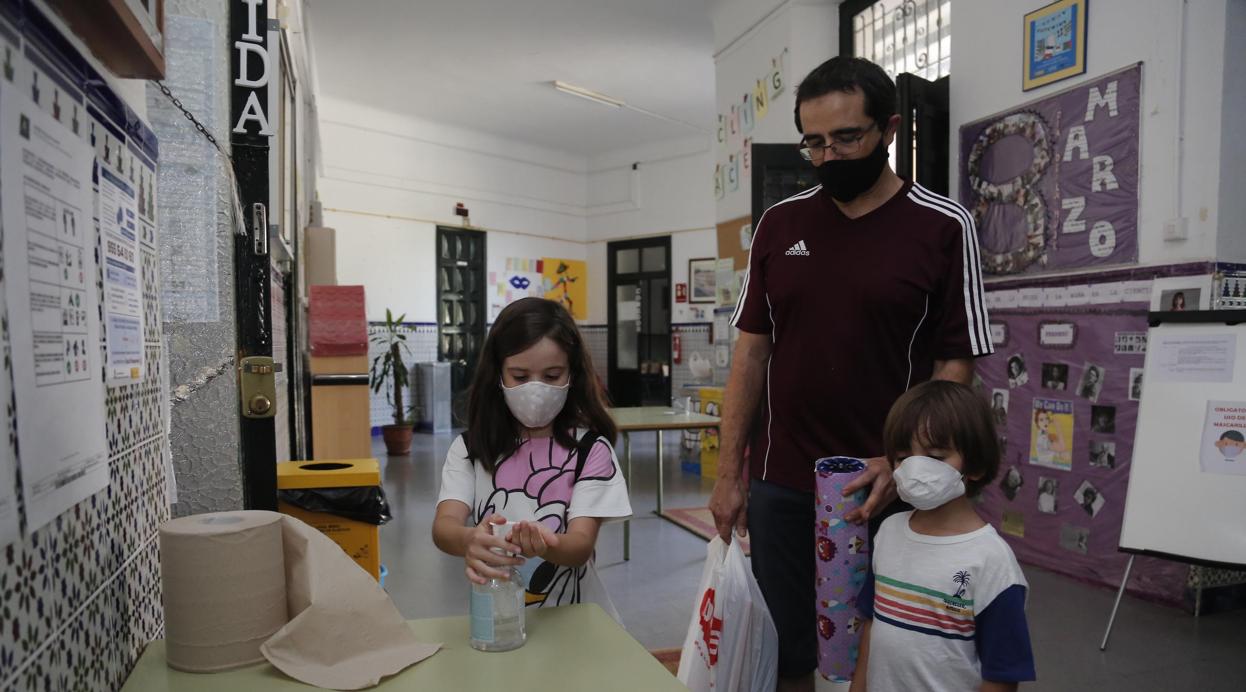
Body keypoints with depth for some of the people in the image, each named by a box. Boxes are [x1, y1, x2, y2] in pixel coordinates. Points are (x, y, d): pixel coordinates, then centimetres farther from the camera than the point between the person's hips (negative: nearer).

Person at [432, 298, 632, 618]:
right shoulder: (469, 449, 2)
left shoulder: (590, 449, -4)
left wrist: (549, 546, -32)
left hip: (573, 617, -2)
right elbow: (444, 525, -11)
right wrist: (470, 541, -32)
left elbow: (582, 545, -11)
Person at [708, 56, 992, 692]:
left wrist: (901, 463, -18)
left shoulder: (943, 227, -4)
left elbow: (955, 366, -4)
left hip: (885, 490, -2)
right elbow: (751, 351, 6)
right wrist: (729, 473, 3)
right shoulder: (778, 224, 5)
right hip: (780, 487, 3)